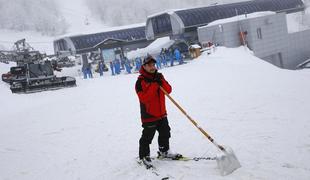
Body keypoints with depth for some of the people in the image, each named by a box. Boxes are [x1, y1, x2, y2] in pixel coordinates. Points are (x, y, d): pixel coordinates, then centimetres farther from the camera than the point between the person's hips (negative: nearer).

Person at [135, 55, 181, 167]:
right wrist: (154, 85, -29)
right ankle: (144, 156, 16)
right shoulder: (141, 81, -15)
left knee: (165, 133, 20)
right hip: (149, 115, -7)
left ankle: (164, 152, 38)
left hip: (161, 113, 7)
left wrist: (161, 81, -20)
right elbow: (144, 98, -26)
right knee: (147, 137, 0)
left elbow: (168, 90, -2)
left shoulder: (159, 77, 6)